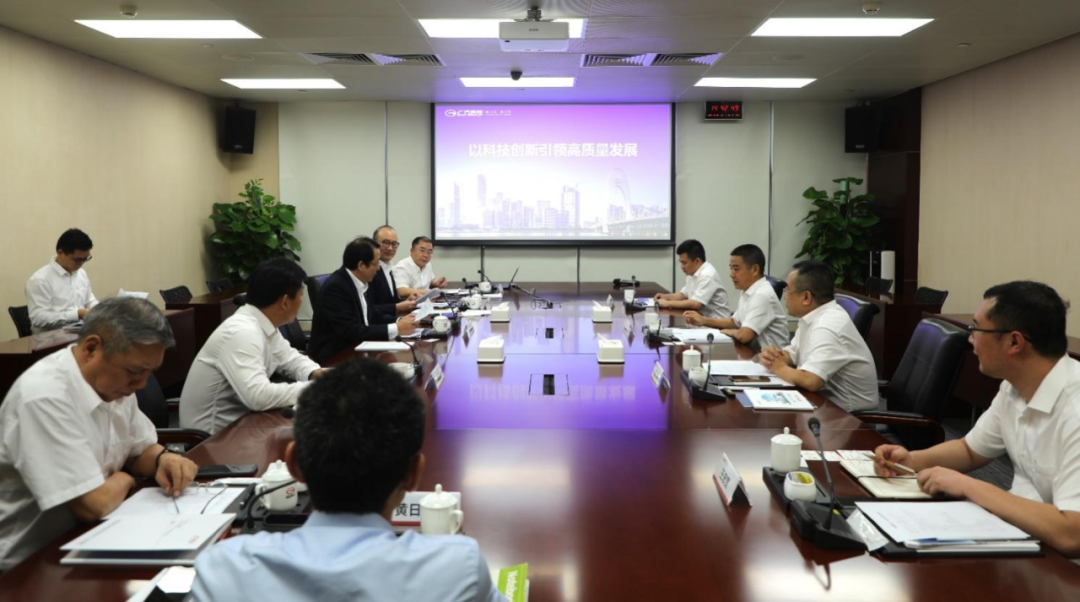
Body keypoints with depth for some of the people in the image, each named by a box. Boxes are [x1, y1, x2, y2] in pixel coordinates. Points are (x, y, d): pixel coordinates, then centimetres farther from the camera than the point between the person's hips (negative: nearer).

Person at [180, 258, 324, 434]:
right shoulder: (242, 333, -26)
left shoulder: (264, 325, 1)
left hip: (237, 421, 8)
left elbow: (290, 359, 14)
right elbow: (258, 396, -36)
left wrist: (316, 374, -7)